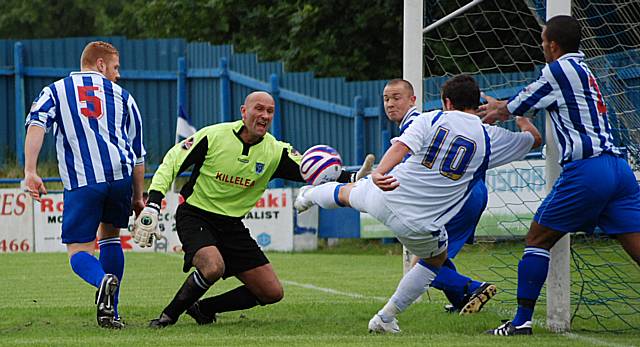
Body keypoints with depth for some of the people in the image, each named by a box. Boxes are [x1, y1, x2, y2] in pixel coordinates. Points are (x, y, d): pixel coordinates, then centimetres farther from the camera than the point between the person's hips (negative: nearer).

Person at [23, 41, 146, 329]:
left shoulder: (55, 91, 18)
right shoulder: (121, 95, 21)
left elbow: (36, 125, -3)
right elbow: (138, 154, 21)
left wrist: (31, 172, -10)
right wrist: (138, 197, 28)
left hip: (81, 182, -2)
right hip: (120, 175, 2)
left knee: (78, 250, 5)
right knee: (110, 235, 24)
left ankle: (103, 280, -30)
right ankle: (110, 313, 16)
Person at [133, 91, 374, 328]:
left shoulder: (276, 152, -4)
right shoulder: (213, 136, -13)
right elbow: (171, 162, -7)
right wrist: (152, 206, -16)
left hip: (232, 226, 5)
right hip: (195, 217, -5)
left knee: (272, 293, 0)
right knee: (213, 267, -35)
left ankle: (203, 309, 17)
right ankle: (169, 316, -12)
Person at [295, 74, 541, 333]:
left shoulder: (430, 119, -2)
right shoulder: (491, 138, 0)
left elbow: (400, 146, -19)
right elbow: (534, 138, 17)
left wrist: (379, 173, -34)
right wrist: (521, 118, 38)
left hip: (386, 198, 1)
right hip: (419, 225, -1)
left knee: (347, 193, 36)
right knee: (436, 259, 31)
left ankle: (309, 196, 69)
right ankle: (385, 319, 31)